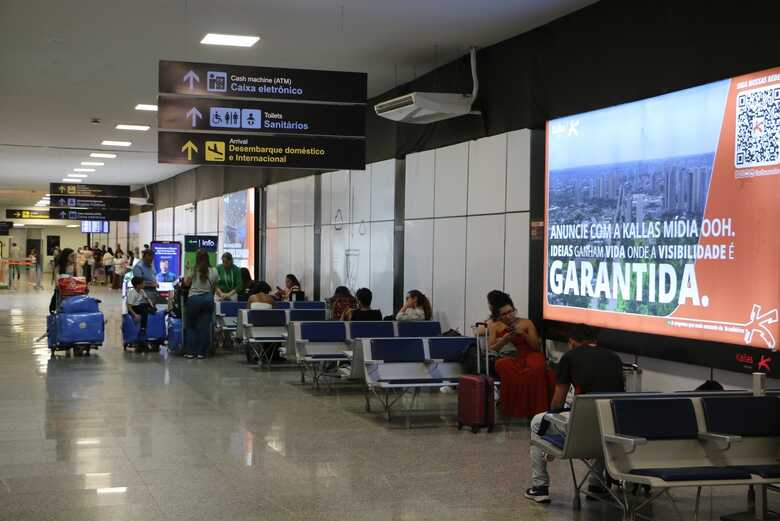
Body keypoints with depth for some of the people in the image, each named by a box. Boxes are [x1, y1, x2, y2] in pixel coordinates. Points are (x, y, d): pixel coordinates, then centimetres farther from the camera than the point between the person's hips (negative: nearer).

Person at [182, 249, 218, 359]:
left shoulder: (193, 270, -5)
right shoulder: (213, 271, 0)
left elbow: (186, 283, 4)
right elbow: (215, 288, 6)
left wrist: (187, 272, 16)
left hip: (194, 299, -1)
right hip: (208, 299, 2)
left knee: (192, 325, 9)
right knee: (205, 326, 4)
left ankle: (191, 352, 6)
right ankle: (201, 352, 5)